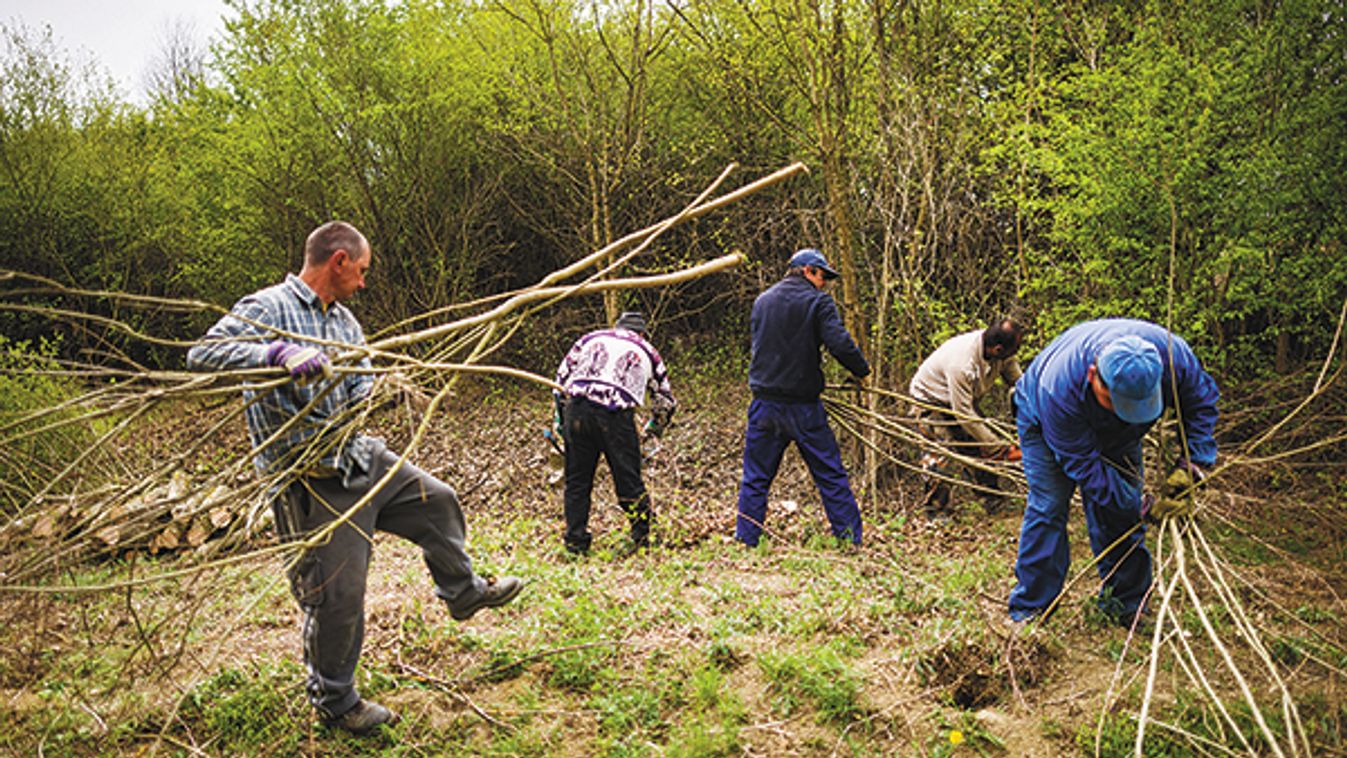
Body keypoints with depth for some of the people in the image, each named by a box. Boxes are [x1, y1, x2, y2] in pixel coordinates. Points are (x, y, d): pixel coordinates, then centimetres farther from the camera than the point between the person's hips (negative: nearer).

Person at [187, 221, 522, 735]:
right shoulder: (267, 309, -12)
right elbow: (202, 354, -24)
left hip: (362, 458, 8)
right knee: (337, 596, -1)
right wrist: (279, 354, -38)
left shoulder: (344, 320, 13)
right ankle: (334, 701, 22)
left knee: (435, 501, 18)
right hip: (312, 482, -8)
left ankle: (463, 591, 41)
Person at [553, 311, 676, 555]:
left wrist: (560, 416, 25)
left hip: (578, 409, 2)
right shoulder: (647, 352, 23)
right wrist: (653, 432, 42)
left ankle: (575, 542, 15)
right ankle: (641, 538, 15)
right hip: (616, 416, -1)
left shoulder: (591, 338, 25)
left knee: (577, 480, 11)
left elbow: (562, 375, 20)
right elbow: (666, 401, 28)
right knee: (629, 480, 8)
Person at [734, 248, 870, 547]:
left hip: (765, 403, 4)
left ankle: (746, 541, 10)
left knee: (755, 477, 10)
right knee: (830, 475, 6)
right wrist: (862, 372, -1)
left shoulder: (762, 301, 11)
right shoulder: (818, 302, -4)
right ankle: (850, 540, 9)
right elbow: (840, 344, -16)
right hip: (803, 405, -3)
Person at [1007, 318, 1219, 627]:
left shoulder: (1174, 355, -34)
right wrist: (1136, 508, -33)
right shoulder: (1059, 389, -45)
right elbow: (1084, 463, -33)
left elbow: (1203, 398, -11)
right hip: (1043, 419, -4)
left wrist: (1193, 458, -20)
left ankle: (1125, 602, 13)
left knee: (1123, 506, -1)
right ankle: (1029, 609, -6)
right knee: (1048, 506, -14)